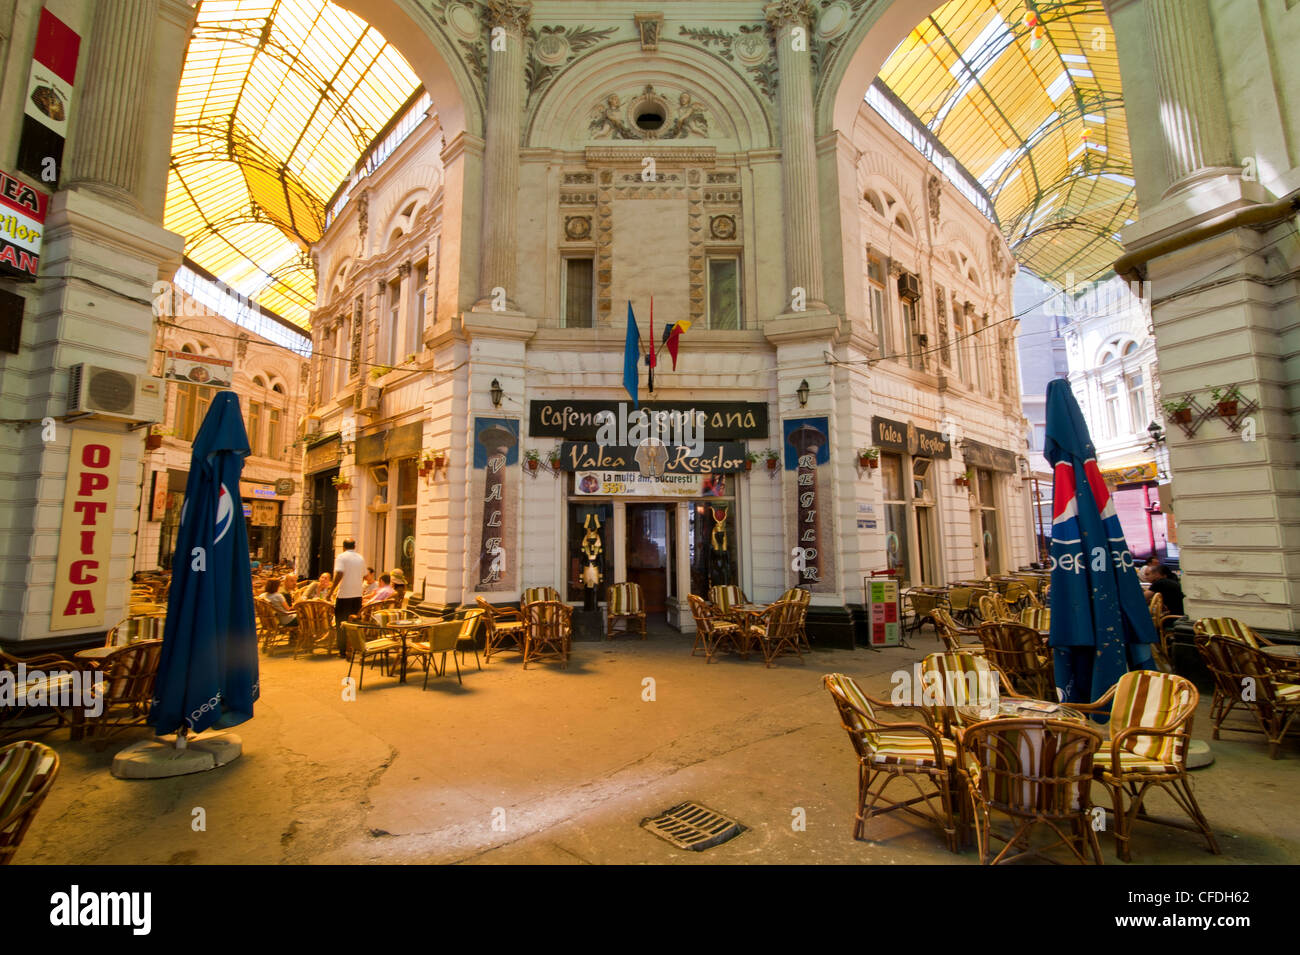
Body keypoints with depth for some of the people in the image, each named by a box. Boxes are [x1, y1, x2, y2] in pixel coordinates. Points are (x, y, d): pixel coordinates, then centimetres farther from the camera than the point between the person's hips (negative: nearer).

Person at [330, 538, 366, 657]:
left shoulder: (341, 557, -6)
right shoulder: (361, 558, 10)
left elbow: (339, 574, -19)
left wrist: (332, 590, -13)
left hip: (344, 595, -4)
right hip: (357, 594, 5)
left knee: (341, 624, 5)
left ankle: (343, 651, 7)